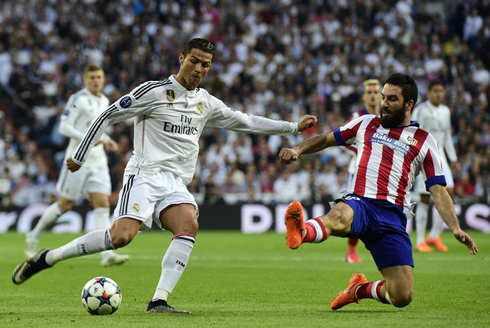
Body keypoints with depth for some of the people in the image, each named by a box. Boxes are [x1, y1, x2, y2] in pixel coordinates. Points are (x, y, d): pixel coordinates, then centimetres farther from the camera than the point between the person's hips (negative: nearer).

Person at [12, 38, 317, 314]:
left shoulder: (207, 103, 17)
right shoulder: (154, 91, -2)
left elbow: (246, 121, 28)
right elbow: (108, 116, 0)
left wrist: (293, 127, 26)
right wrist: (80, 156, 0)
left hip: (176, 185, 6)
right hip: (146, 175, -5)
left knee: (189, 226, -26)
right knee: (121, 236, -25)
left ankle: (159, 302, -29)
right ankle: (46, 258, -9)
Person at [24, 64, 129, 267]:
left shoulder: (104, 101, 13)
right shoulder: (78, 99, -10)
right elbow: (64, 127, -14)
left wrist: (105, 140, 10)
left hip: (98, 161, 6)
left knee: (102, 204, -7)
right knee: (65, 204, 2)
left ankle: (107, 254, -14)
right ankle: (33, 237, 23)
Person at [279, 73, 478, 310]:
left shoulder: (424, 141, 15)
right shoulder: (366, 124, 20)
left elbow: (438, 191, 9)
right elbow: (326, 139, 32)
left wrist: (455, 228, -5)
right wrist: (297, 149, 13)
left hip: (392, 215, 1)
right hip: (358, 203, -1)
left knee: (402, 297, -10)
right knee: (338, 216, -40)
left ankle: (360, 289, 21)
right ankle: (301, 233, -73)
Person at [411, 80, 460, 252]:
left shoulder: (445, 111, 14)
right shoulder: (421, 110, -6)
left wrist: (453, 159, 18)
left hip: (440, 156, 6)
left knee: (448, 191, -8)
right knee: (424, 198, -5)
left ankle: (435, 235, 4)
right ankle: (420, 241, 2)